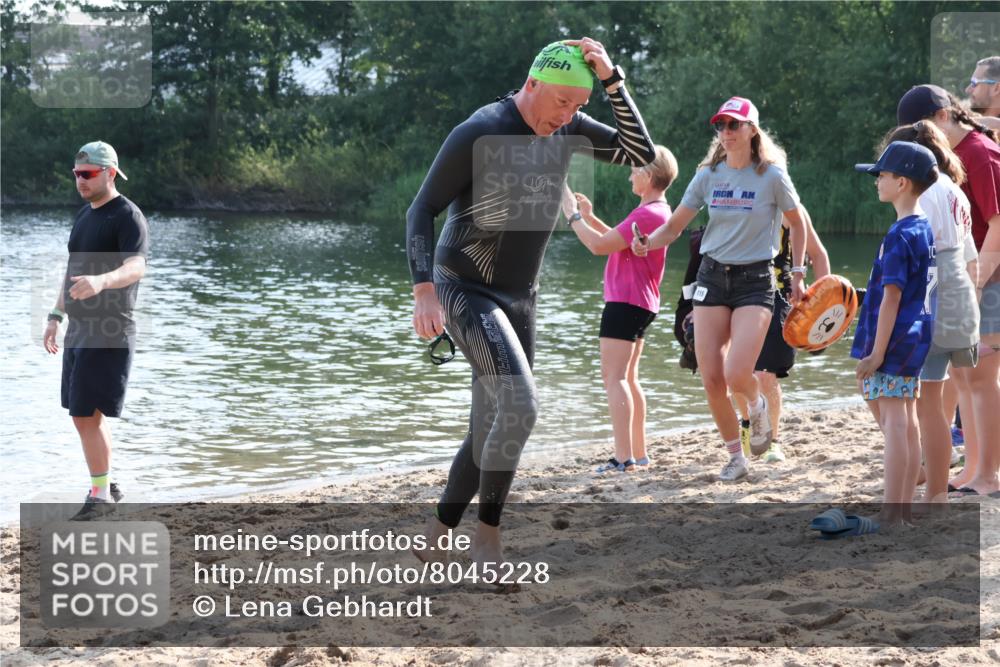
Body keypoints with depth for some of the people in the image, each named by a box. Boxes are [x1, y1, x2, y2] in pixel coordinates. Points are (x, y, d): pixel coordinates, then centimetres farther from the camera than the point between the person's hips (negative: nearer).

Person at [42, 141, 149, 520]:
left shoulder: (127, 216, -12)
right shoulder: (84, 214, 15)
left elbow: (136, 268, -28)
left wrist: (100, 282, -47)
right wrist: (56, 316, 21)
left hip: (109, 334, -9)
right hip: (79, 331, 9)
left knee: (87, 415, -10)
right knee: (87, 415, 11)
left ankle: (100, 496, -2)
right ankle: (105, 488, 22)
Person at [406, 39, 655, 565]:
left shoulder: (568, 128, 2)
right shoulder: (478, 134, -17)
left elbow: (641, 154, -4)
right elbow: (421, 211, -15)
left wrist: (611, 80, -14)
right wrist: (423, 290, -27)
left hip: (520, 300, 7)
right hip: (465, 291, -7)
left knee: (490, 433, 8)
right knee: (520, 406, -25)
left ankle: (434, 540, 21)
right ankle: (487, 536, -13)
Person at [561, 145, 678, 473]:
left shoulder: (648, 214, -19)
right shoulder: (659, 210, 15)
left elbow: (600, 245, -22)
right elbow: (617, 240, 25)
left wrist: (573, 217, -8)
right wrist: (589, 216, 18)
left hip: (626, 302, -11)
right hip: (639, 302, 11)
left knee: (614, 376, -14)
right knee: (627, 378, 16)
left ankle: (624, 458, -20)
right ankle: (638, 454, 19)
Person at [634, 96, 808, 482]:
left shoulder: (772, 176, -6)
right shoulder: (708, 175, 3)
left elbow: (797, 224, 7)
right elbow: (674, 227, 4)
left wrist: (797, 274, 5)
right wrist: (647, 243, -16)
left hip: (754, 280, -4)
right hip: (712, 277, 4)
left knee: (737, 375, -20)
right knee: (711, 381, -1)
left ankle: (757, 405, 17)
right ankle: (735, 457, 18)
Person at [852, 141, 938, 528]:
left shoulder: (899, 235, -17)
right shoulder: (926, 230, 12)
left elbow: (892, 295, -20)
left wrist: (877, 352, -18)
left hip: (893, 340, -9)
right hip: (915, 340, 9)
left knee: (894, 423, -8)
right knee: (906, 423, 13)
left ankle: (891, 517, -7)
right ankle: (904, 509, 18)